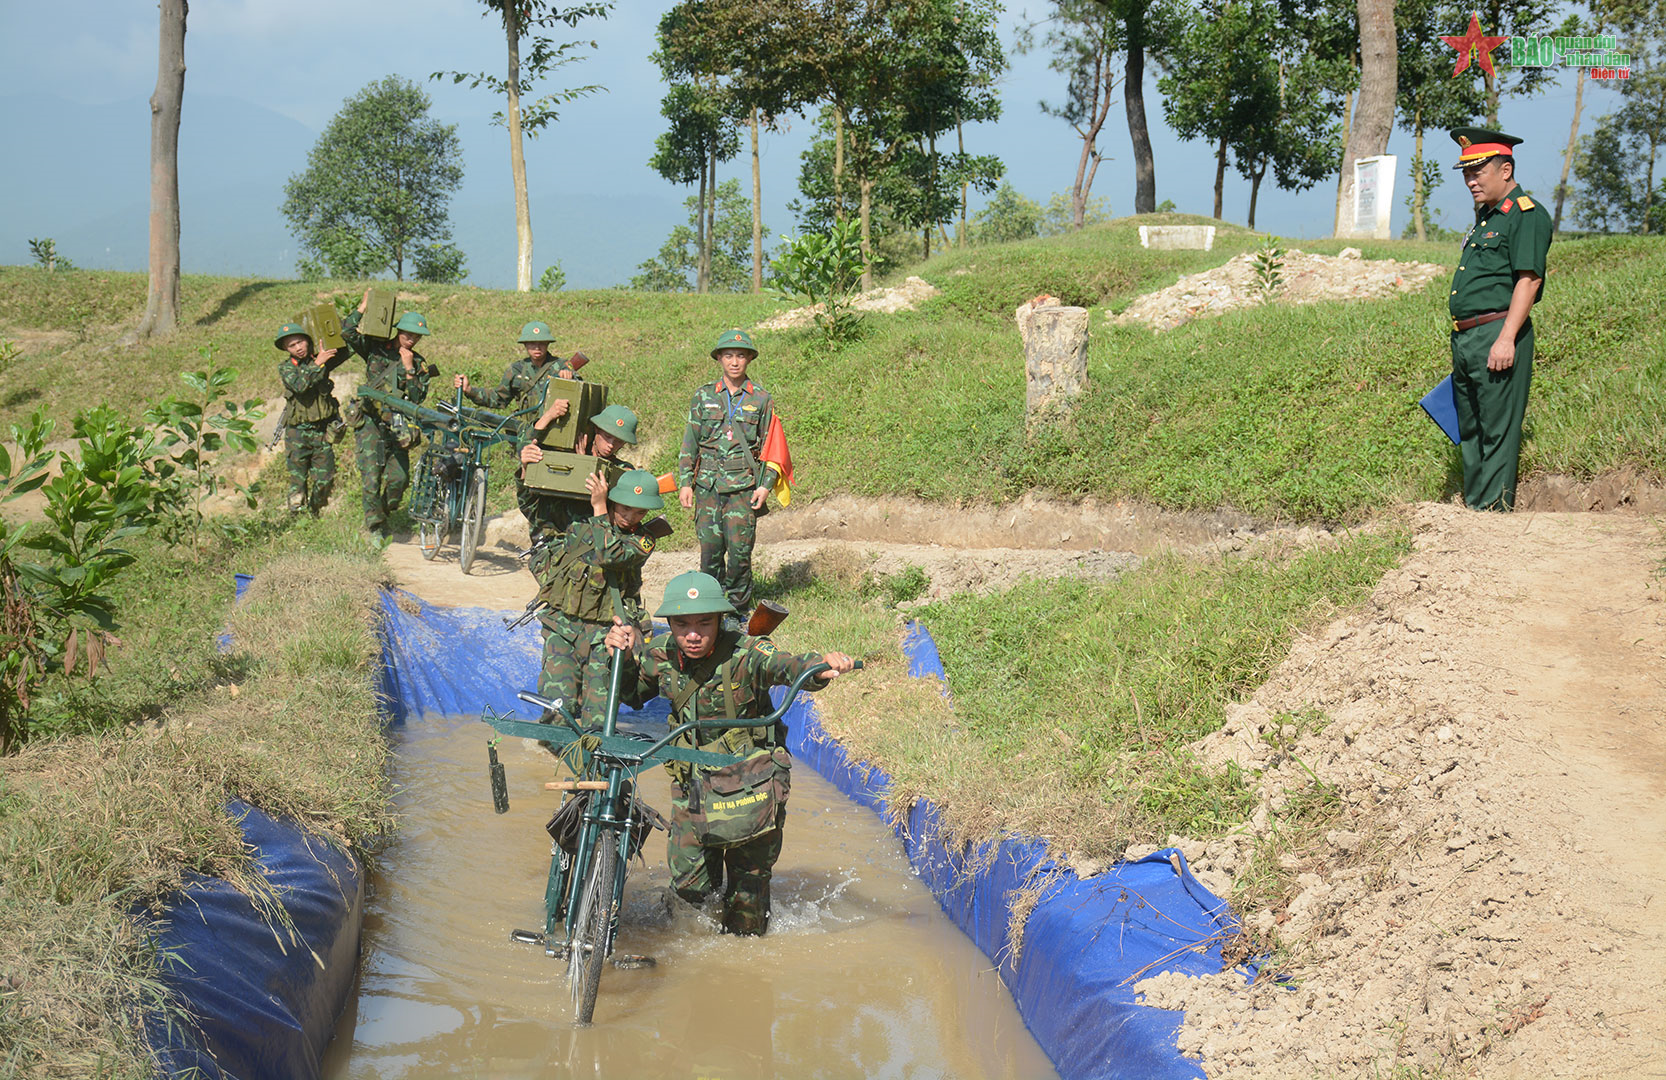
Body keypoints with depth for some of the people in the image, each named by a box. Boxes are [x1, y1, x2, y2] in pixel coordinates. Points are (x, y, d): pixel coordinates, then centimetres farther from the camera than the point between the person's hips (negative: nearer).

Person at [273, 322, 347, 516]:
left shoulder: (322, 361, 5)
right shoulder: (285, 367, -1)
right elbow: (299, 385, -20)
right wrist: (316, 365, -24)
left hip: (322, 432, 2)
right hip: (298, 432, -2)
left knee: (325, 480, 1)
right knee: (298, 480, -1)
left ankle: (315, 514, 20)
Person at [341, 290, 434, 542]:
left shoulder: (419, 365, 8)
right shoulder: (376, 349, 5)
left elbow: (417, 397, -3)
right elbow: (348, 333, -6)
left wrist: (409, 369, -11)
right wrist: (363, 307, -9)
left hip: (397, 426, 2)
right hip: (370, 421, -2)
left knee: (399, 477, -5)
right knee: (371, 476, -11)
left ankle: (385, 514, 22)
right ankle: (374, 526, 0)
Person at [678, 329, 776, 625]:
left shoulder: (761, 399, 7)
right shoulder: (704, 397, 10)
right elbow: (689, 442, 12)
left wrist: (765, 485, 0)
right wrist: (684, 482, 4)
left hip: (744, 486, -1)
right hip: (707, 485, 1)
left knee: (740, 550, -7)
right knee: (710, 550, 0)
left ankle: (739, 609, 8)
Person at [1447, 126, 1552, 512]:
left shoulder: (1527, 215, -9)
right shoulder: (1484, 215, 20)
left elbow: (1528, 279, -17)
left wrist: (1506, 339, -24)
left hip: (1497, 334, -10)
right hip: (1464, 337, 10)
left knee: (1498, 431, -7)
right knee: (1469, 430, 13)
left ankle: (1493, 512, -4)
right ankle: (1472, 507, 20)